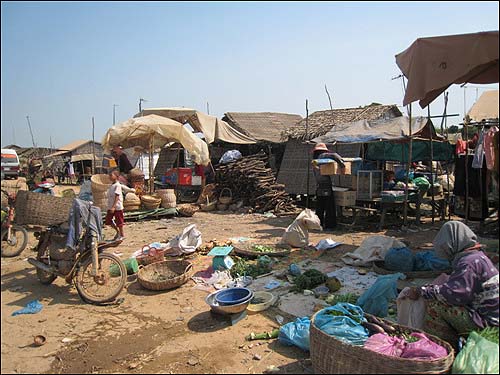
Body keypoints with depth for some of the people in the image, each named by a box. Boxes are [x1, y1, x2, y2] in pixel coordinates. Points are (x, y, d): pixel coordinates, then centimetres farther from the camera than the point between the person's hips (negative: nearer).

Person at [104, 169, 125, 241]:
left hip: (117, 207, -8)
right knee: (108, 221, 10)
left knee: (119, 222, 3)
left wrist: (113, 207, -27)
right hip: (110, 207, 8)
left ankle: (122, 235, 18)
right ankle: (118, 232, 27)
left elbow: (117, 197, -21)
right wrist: (110, 207, 18)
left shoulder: (117, 185, -15)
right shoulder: (111, 185, 11)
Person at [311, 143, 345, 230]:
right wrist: (341, 162, -13)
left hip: (318, 188, 7)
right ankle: (329, 225, 2)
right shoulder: (322, 156, -5)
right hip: (326, 186, -7)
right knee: (329, 207, 0)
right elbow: (334, 155, -20)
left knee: (319, 207, 14)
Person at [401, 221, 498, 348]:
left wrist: (421, 291, -18)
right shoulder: (477, 256, 12)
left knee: (435, 304, -18)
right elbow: (457, 285, 16)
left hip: (486, 322, -10)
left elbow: (452, 293, -29)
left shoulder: (470, 262, -21)